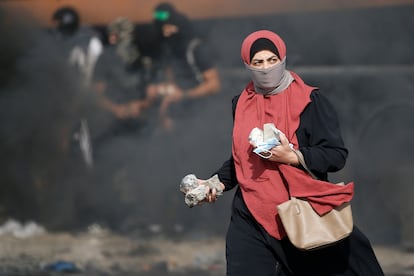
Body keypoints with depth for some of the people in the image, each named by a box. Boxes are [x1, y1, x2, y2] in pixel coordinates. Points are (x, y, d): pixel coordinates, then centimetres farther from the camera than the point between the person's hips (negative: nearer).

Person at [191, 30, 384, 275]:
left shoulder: (310, 101, -4)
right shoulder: (243, 104, 11)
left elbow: (337, 155, -9)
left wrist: (292, 156, -20)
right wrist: (218, 182, 11)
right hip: (251, 219, 4)